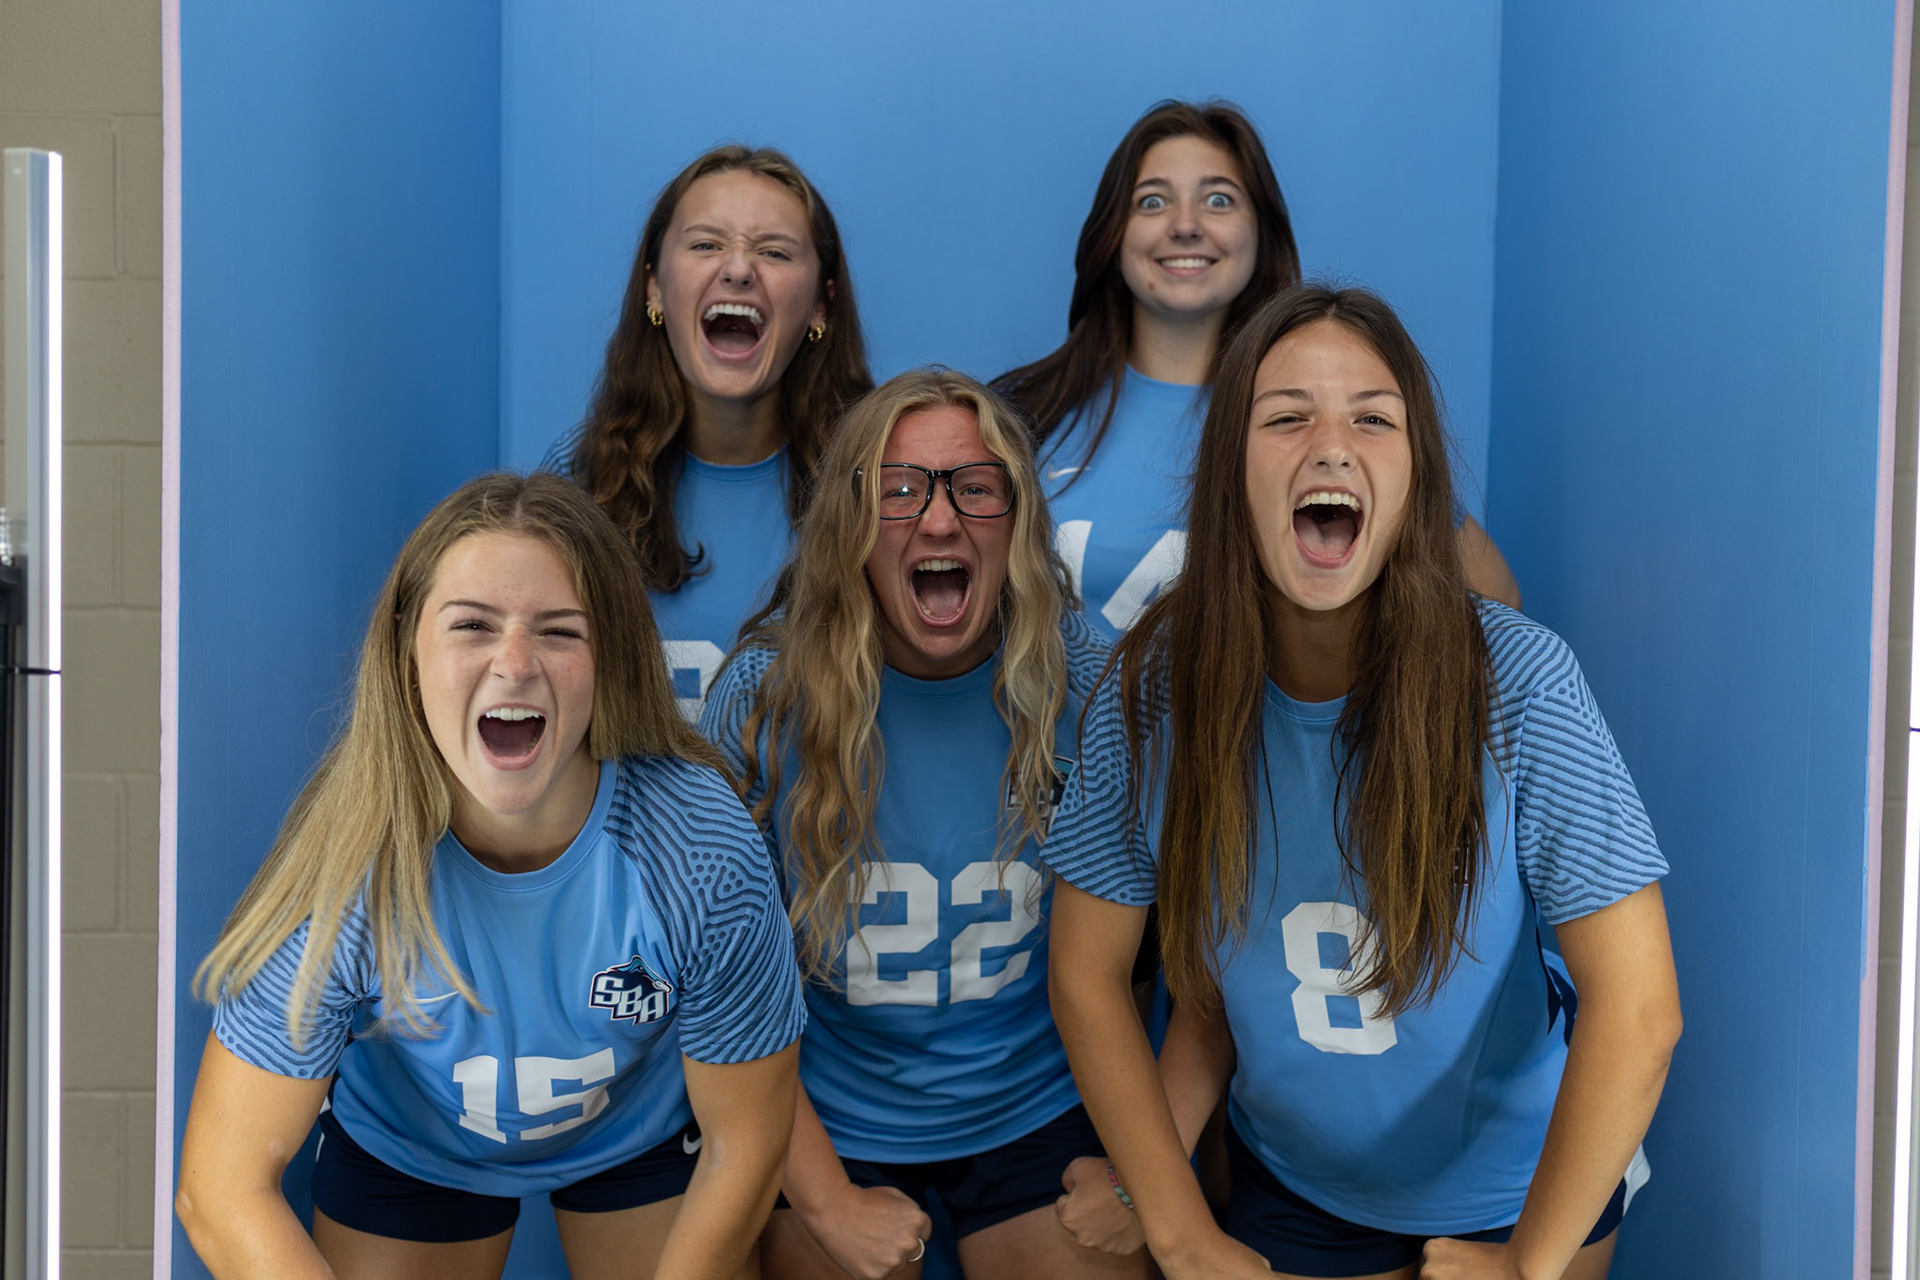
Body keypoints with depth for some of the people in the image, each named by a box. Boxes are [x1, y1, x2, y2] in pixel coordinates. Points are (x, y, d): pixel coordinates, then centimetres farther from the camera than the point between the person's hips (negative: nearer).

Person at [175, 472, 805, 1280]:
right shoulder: (343, 870, -33)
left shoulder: (705, 855, -33)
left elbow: (742, 1145, -19)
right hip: (407, 1151, 0)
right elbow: (224, 1191, -28)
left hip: (643, 1132, 1)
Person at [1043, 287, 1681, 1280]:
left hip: (1525, 1187, -1)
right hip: (1292, 1194, 2)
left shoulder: (1521, 685, -24)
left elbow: (1637, 1011, -21)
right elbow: (1089, 975, -9)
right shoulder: (1153, 689, -18)